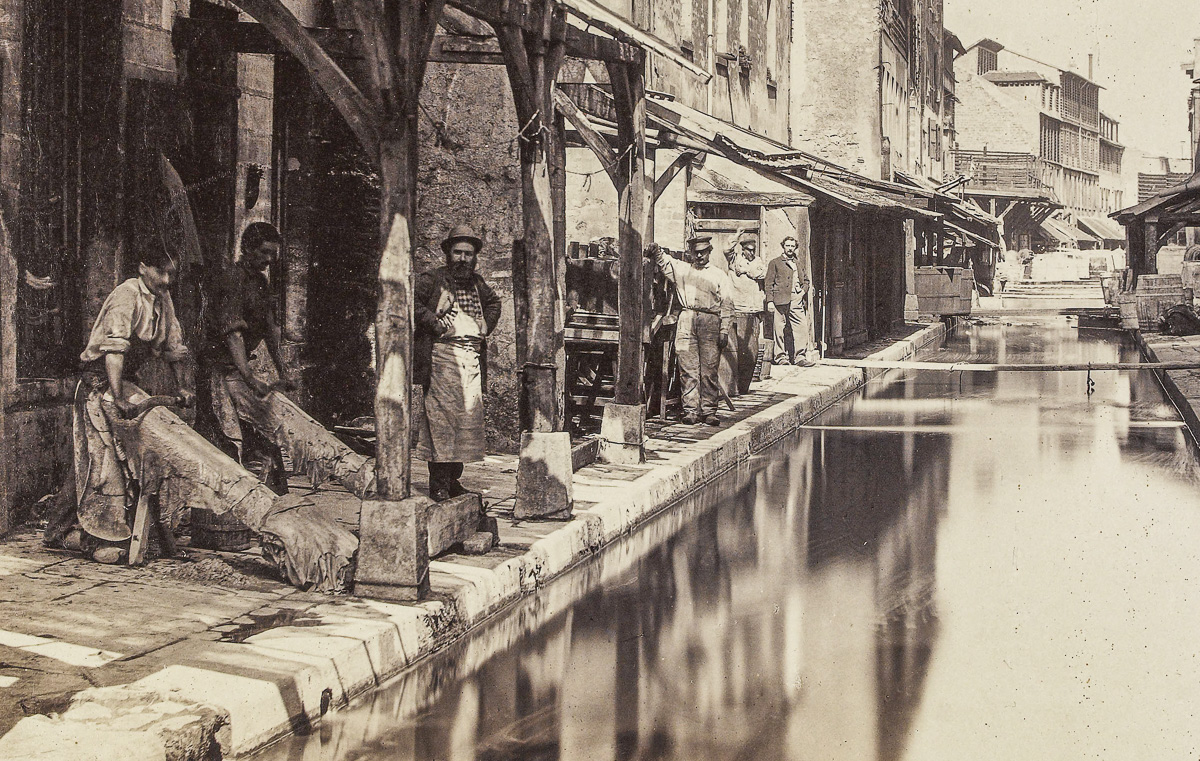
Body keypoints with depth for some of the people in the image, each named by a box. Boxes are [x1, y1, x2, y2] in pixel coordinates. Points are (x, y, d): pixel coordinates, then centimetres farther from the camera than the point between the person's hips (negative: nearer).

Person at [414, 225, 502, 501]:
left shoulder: (477, 284, 18)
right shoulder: (432, 280, -1)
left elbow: (494, 302, 36)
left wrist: (487, 325, 20)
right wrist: (433, 321, -14)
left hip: (473, 357, 6)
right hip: (442, 354, -6)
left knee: (468, 416, 5)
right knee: (441, 416, -10)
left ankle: (453, 479, 12)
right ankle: (438, 483, -9)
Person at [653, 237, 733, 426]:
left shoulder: (719, 276, 14)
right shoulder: (681, 269, 20)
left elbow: (726, 305, 9)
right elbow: (663, 260, 12)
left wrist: (724, 330, -1)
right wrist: (655, 249, -12)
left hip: (710, 321, -1)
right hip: (686, 320, 1)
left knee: (709, 369, -4)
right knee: (688, 369, -4)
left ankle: (709, 410, 0)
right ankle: (691, 410, -2)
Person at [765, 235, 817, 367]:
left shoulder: (800, 264, 22)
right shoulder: (775, 263, 8)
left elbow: (806, 280, 30)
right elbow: (769, 283, 2)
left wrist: (804, 290, 7)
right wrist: (770, 301, -7)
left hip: (797, 299, 4)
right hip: (780, 300, -4)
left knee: (802, 327, -8)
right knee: (780, 329, -3)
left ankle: (800, 357, -8)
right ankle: (780, 356, 4)